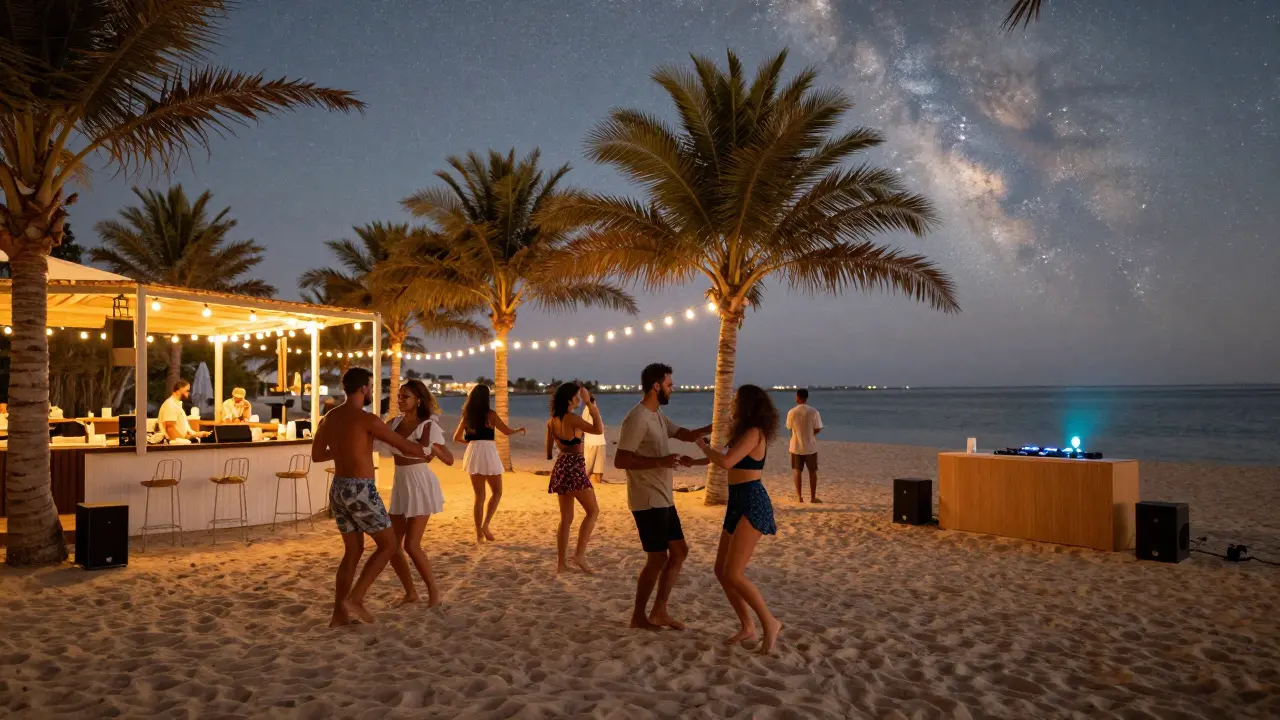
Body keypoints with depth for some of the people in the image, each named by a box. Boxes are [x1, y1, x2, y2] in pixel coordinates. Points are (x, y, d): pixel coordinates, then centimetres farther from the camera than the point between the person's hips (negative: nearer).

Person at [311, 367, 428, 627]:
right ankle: (354, 599, -2)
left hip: (338, 490, 8)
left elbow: (316, 456, 20)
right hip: (360, 491, -8)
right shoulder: (368, 420, -14)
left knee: (353, 551, 17)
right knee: (388, 546, 6)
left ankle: (339, 613, 14)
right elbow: (407, 448, -9)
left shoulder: (329, 417, 9)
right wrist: (427, 452, 12)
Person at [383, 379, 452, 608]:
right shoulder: (396, 422, 4)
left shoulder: (429, 426, -12)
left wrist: (433, 447, -30)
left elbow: (449, 460, -12)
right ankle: (410, 592, 22)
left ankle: (433, 591, 9)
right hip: (400, 485, 7)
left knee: (411, 545, -9)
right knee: (393, 545, 6)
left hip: (420, 485, -6)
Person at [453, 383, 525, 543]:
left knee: (479, 495, 12)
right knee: (497, 492, 11)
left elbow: (457, 437, 16)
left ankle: (479, 533, 11)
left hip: (473, 453, 5)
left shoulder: (467, 416, 8)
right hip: (488, 453, -5)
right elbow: (507, 432, 0)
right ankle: (485, 525, -5)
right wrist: (519, 430, 20)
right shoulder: (490, 414, -6)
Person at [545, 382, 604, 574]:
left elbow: (549, 450, 15)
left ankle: (561, 562, 12)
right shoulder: (572, 418, -15)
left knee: (566, 518, 12)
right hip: (574, 468, -8)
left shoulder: (552, 421, 9)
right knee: (593, 511, 4)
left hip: (561, 467, 8)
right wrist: (591, 404, -21)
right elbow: (598, 429, -26)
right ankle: (579, 554, -2)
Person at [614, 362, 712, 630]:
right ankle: (638, 616, 13)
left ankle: (659, 612, 20)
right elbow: (620, 461, -24)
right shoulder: (637, 419, -18)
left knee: (679, 551, 12)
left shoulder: (658, 416, 12)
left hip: (664, 499, 10)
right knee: (658, 557, -2)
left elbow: (687, 435, 22)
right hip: (648, 501, -10)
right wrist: (660, 461, -29)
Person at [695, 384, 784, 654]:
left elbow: (726, 462, -25)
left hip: (752, 505, -10)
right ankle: (747, 627, 18)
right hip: (739, 505, 10)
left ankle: (769, 623, 1)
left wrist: (703, 446, -7)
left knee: (733, 575, -15)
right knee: (721, 571, 9)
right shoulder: (748, 434, 17)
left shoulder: (753, 433, -14)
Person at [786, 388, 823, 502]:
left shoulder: (792, 412, -9)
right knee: (812, 472, 12)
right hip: (810, 446, 0)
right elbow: (818, 429, -7)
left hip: (796, 447, 1)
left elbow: (789, 428, 2)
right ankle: (813, 497, 14)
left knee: (797, 472, 11)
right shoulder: (813, 412, -11)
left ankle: (799, 497, 12)